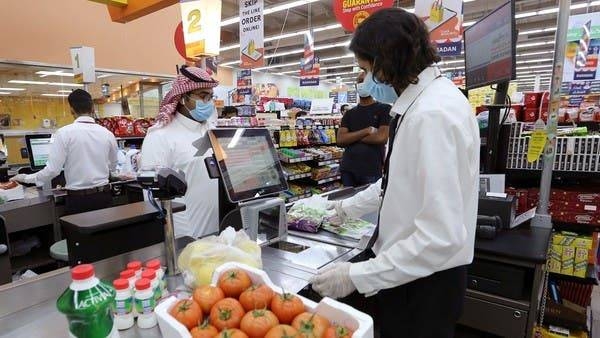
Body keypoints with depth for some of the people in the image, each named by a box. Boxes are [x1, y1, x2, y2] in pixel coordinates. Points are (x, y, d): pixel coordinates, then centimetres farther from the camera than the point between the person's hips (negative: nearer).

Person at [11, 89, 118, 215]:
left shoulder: (64, 133, -9)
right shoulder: (107, 134, -1)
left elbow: (52, 170, -9)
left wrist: (25, 178, 8)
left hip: (78, 198, -2)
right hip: (104, 195, 3)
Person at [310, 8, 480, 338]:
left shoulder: (432, 113, -26)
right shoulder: (423, 100, 5)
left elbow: (442, 235, -29)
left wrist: (358, 275, -24)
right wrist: (347, 207, 21)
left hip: (425, 280, -9)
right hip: (409, 268, 9)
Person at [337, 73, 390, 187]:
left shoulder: (384, 109, 2)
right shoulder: (349, 113, 13)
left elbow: (382, 137, -13)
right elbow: (340, 140, -1)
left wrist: (352, 137, -3)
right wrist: (367, 131, -12)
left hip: (372, 171, -3)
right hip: (348, 169, 4)